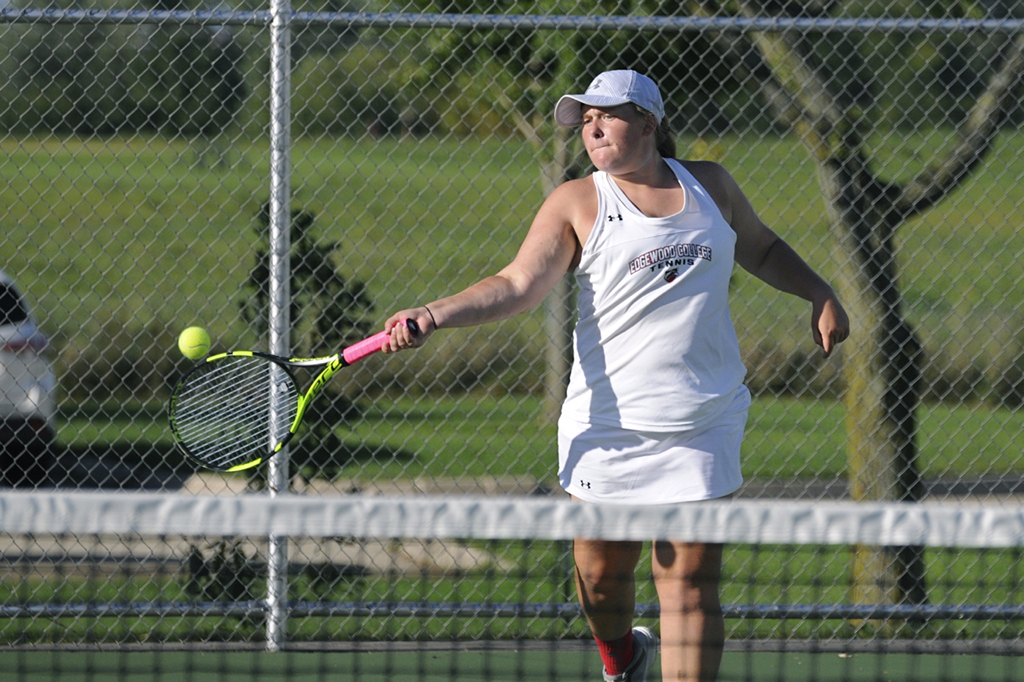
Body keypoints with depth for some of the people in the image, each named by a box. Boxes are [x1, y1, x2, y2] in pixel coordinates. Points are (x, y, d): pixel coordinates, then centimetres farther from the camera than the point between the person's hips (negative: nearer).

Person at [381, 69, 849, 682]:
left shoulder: (710, 185, 10)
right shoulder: (578, 204, 0)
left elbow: (761, 249, 28)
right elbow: (518, 286, -11)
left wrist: (820, 294, 15)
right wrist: (434, 315, -26)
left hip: (703, 423, 1)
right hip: (608, 422, -1)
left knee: (691, 580, -4)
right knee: (602, 573, 5)